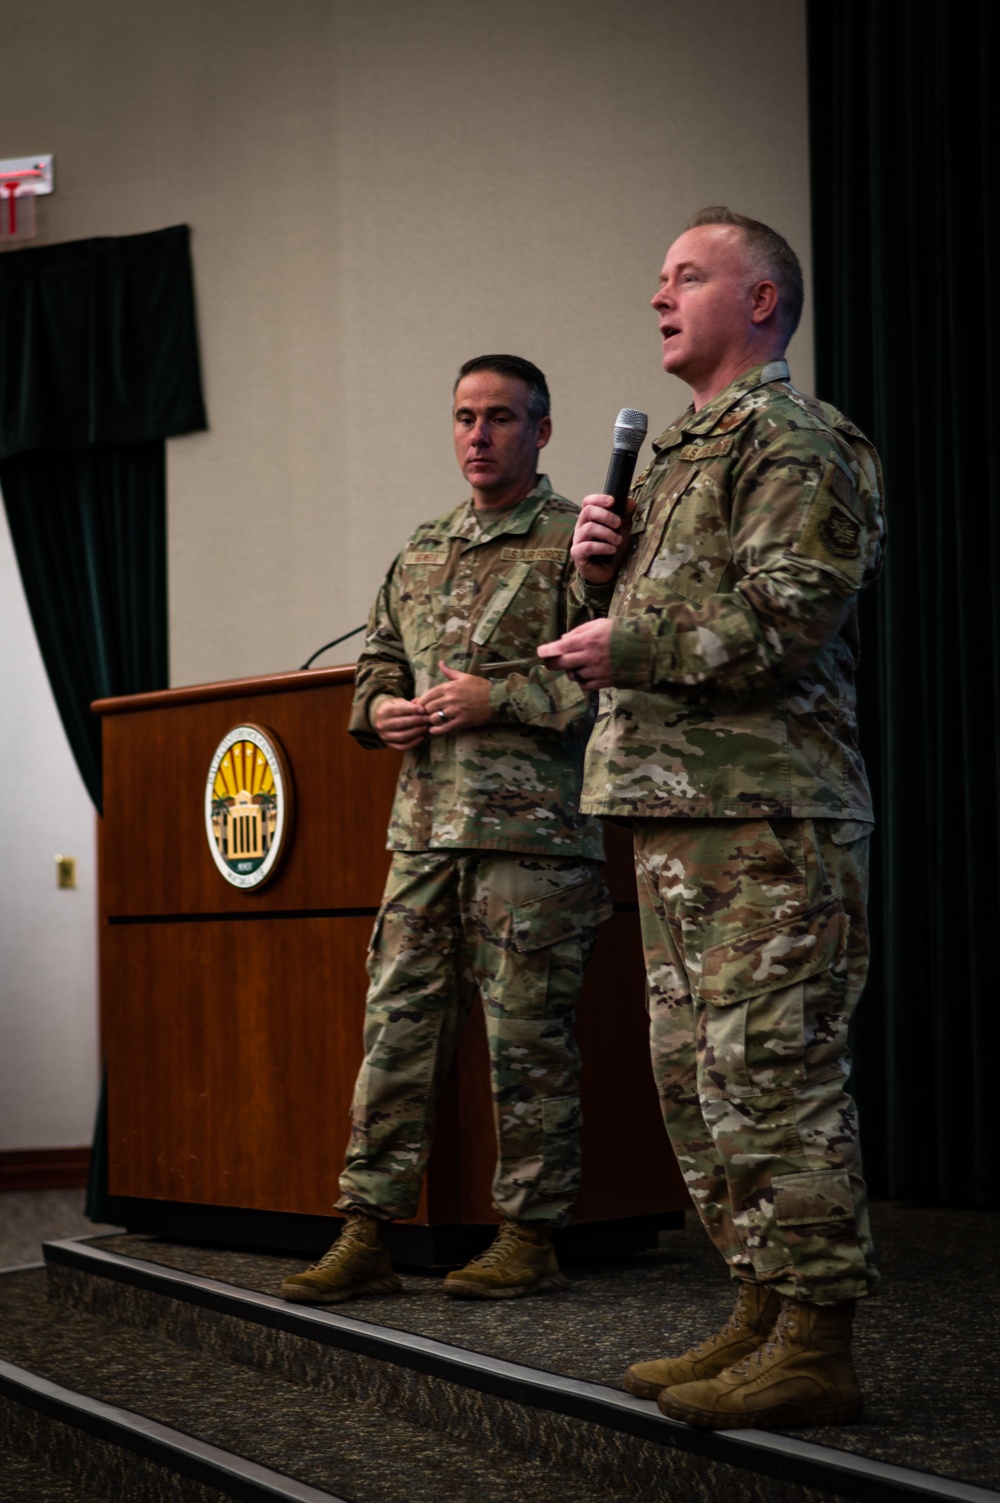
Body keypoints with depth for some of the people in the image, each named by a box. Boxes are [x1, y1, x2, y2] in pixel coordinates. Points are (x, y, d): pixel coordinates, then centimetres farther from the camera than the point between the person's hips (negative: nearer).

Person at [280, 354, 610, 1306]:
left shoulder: (574, 541, -1)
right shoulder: (422, 553, 20)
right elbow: (377, 661, 28)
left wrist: (499, 698, -14)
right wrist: (380, 708, 6)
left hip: (531, 831, -6)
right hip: (423, 826, 6)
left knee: (527, 1038, 0)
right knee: (397, 1025, 4)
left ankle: (530, 1238, 10)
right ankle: (366, 1235, 8)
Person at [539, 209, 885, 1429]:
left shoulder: (793, 440, -6)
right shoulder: (674, 455, 24)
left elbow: (787, 616, -18)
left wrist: (628, 647, -12)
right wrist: (601, 571, 7)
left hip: (765, 818, -10)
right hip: (675, 810, 10)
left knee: (770, 1076, -9)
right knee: (695, 1074, 11)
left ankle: (814, 1348, -2)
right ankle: (762, 1315, 20)